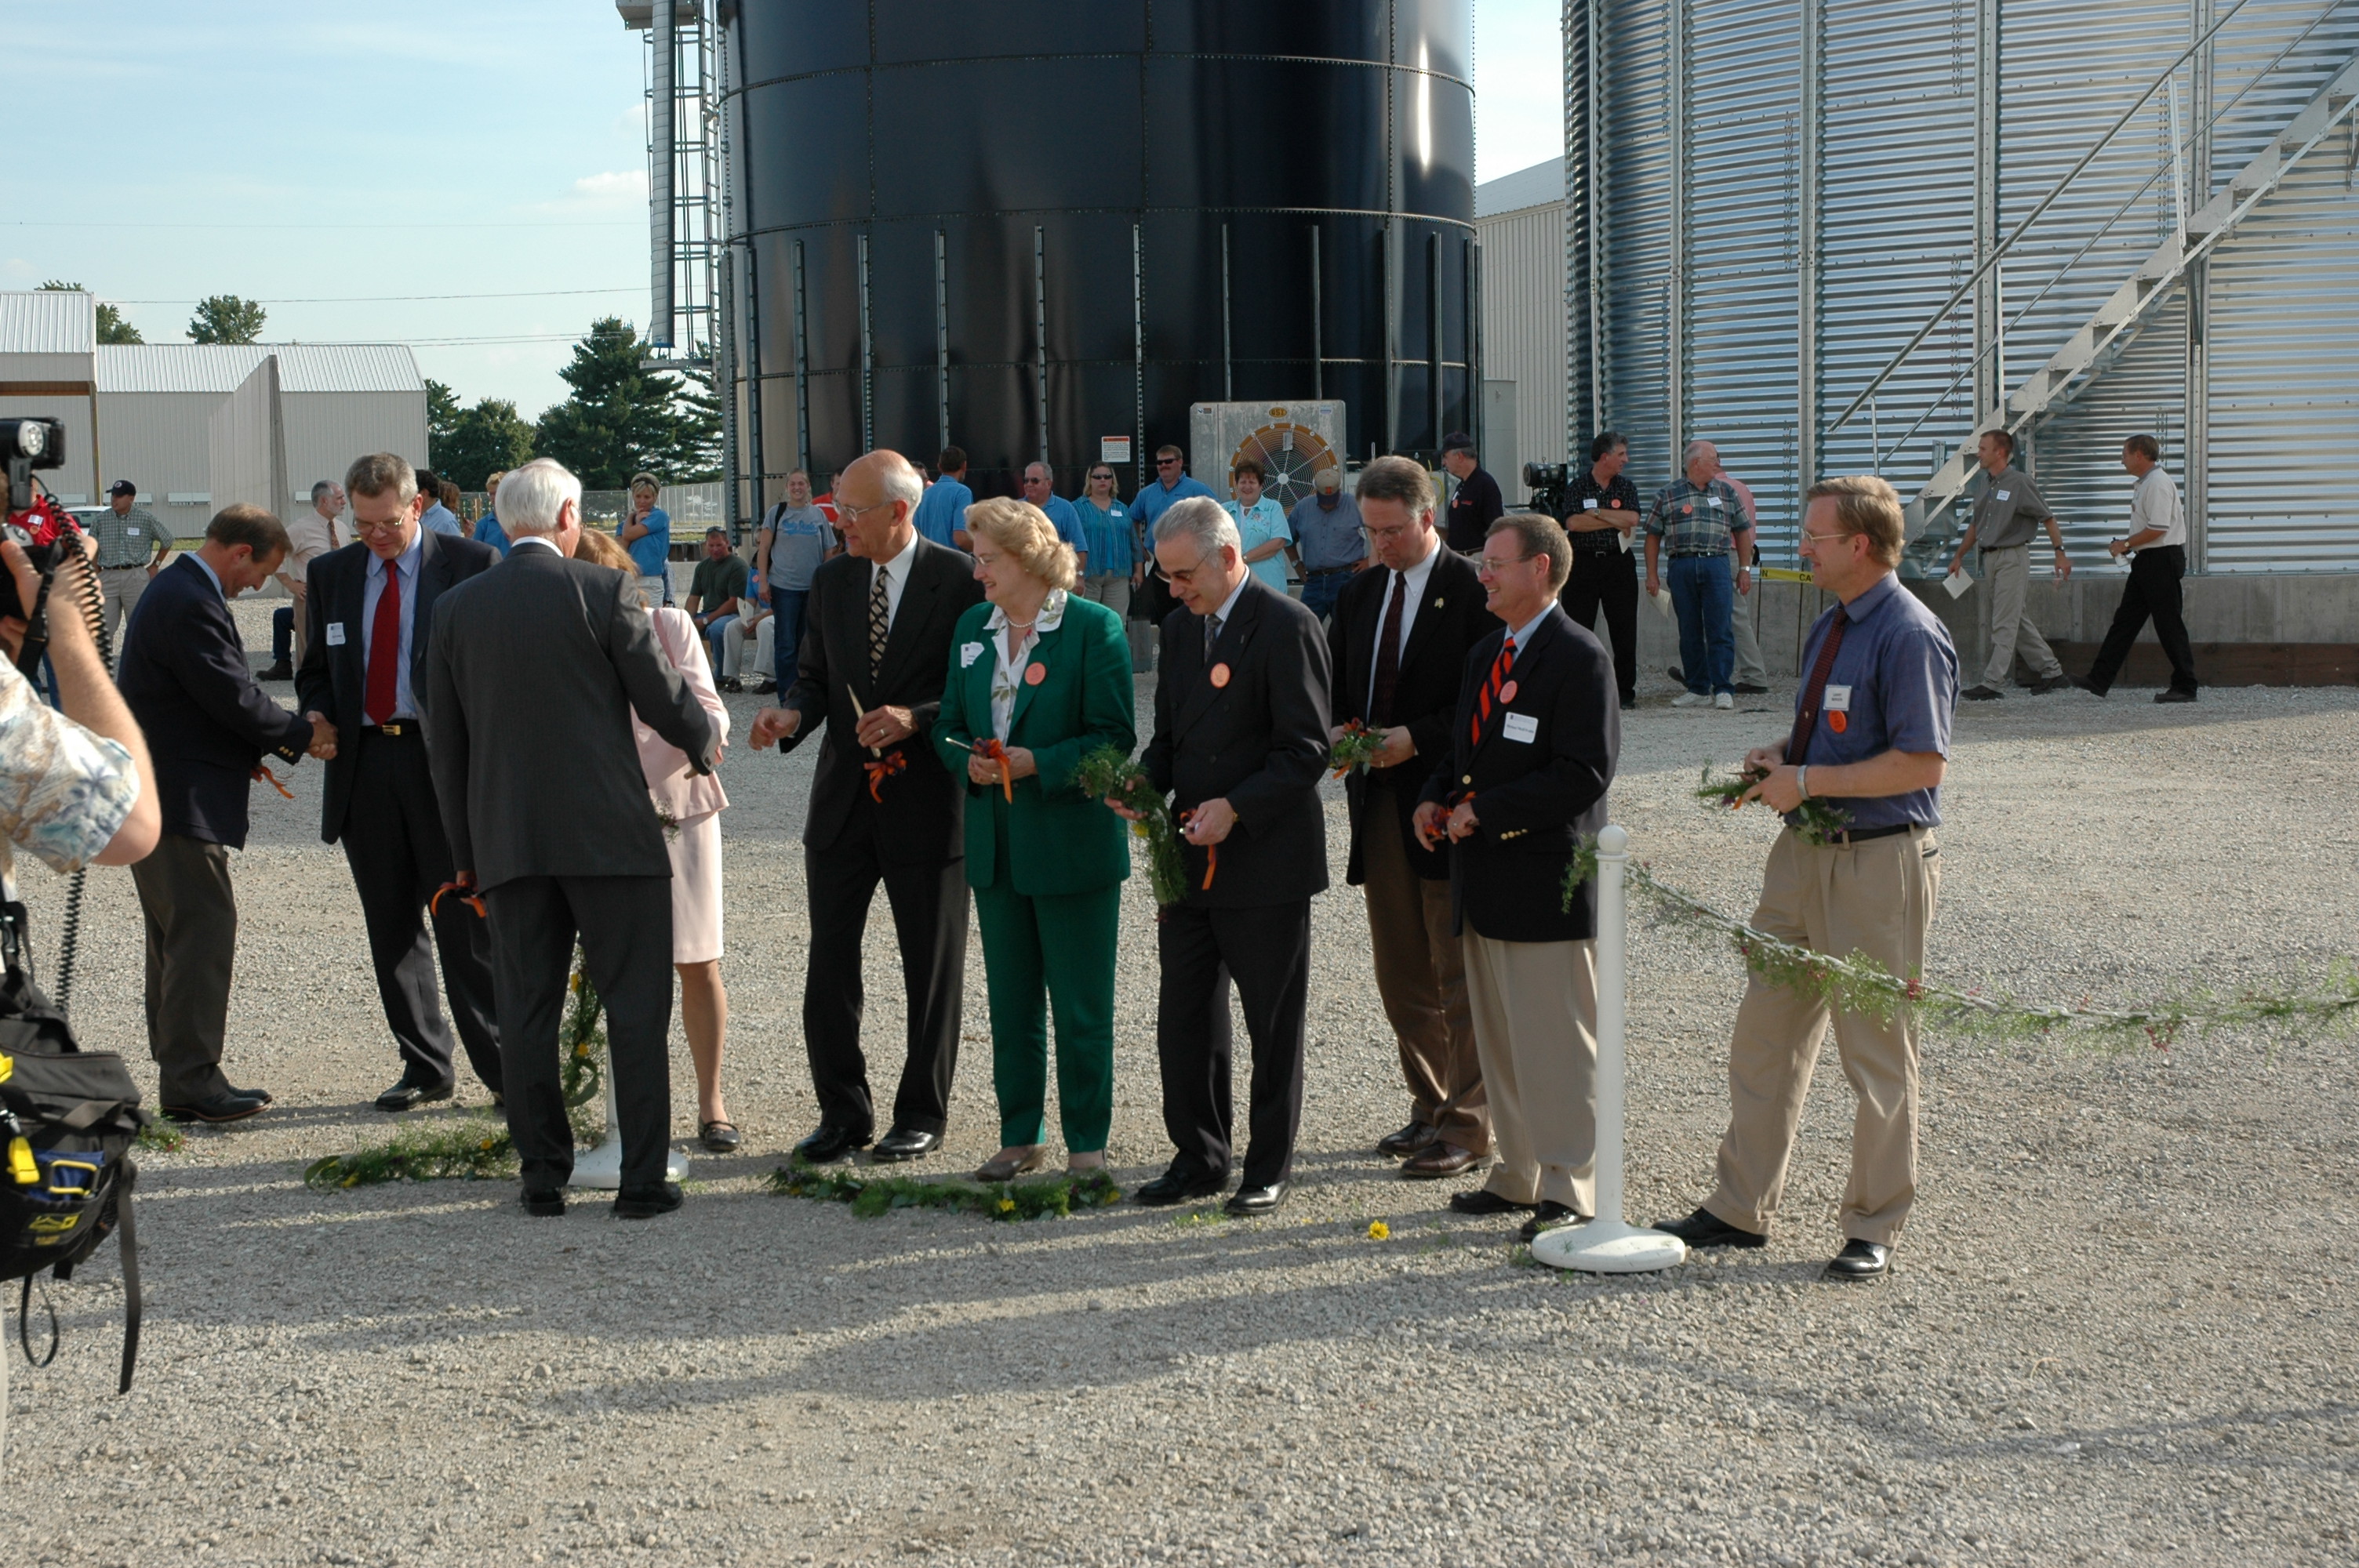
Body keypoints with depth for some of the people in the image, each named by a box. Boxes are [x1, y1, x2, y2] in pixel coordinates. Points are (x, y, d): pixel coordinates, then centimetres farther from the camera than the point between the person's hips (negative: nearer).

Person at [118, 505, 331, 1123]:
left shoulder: (178, 590, 16)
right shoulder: (190, 604, -19)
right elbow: (234, 698, -19)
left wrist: (253, 748, 10)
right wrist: (302, 735, -6)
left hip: (159, 793, 11)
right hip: (179, 800, -11)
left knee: (178, 932, 13)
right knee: (203, 927, -8)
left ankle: (182, 1077, 19)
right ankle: (191, 1079, -5)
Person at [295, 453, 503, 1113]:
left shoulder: (471, 565, -2)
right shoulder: (330, 574, 13)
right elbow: (317, 667, 21)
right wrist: (317, 712, -1)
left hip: (446, 763, -5)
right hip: (364, 766, 5)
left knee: (467, 924, -4)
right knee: (391, 929, 9)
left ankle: (503, 1067, 4)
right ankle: (425, 1066, 19)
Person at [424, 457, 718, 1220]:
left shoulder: (455, 607, 6)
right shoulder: (600, 591, -7)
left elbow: (444, 742, 10)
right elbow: (663, 697, -2)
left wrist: (465, 849, 17)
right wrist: (705, 745, 20)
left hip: (506, 840, 4)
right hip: (609, 834, -4)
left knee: (526, 1014, 9)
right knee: (635, 1006, 3)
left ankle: (543, 1177, 13)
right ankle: (643, 1180, 3)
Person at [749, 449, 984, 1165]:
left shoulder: (961, 580, -8)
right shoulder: (831, 581, 8)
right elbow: (814, 673, 13)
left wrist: (916, 719, -22)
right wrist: (792, 714, -8)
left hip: (926, 802, -4)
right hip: (843, 802, 5)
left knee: (932, 970, 7)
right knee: (828, 964, 4)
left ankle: (922, 1115, 19)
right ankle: (843, 1112, 16)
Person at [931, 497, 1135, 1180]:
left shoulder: (1094, 628, -9)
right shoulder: (972, 626, 10)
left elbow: (1114, 737, -11)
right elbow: (949, 725, 14)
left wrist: (1036, 763, -22)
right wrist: (971, 762, -8)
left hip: (1073, 842, -6)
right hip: (997, 847, 6)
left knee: (1081, 1008, 2)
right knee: (1010, 1003, 13)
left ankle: (1087, 1144, 13)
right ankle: (1020, 1137, 23)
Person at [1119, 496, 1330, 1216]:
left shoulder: (1287, 626, -12)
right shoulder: (1181, 626, 12)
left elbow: (1307, 751, -14)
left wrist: (1235, 807, -22)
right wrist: (1145, 780, -1)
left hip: (1267, 861, -7)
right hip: (1191, 858, 7)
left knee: (1273, 1027, 4)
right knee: (1183, 1019, 11)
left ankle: (1269, 1170, 15)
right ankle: (1199, 1158, 23)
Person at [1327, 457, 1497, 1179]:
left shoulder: (1473, 592, -9)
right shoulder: (1361, 592, 13)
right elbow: (1335, 685, 18)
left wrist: (1416, 738, -19)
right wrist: (1341, 733, -2)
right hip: (1379, 801, 7)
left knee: (1457, 972, -1)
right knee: (1401, 973, 12)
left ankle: (1467, 1126, 6)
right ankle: (1430, 1107, 24)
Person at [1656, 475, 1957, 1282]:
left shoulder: (1909, 635, -16)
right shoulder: (1830, 625, 13)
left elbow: (1922, 762, -20)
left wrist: (1807, 781, -17)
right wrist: (1782, 755, 4)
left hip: (1878, 863, -9)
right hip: (1803, 852, 9)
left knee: (1877, 1049, 3)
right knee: (1765, 1034, 12)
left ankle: (1873, 1230, 16)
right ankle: (1741, 1209, 22)